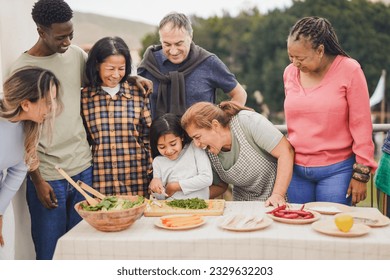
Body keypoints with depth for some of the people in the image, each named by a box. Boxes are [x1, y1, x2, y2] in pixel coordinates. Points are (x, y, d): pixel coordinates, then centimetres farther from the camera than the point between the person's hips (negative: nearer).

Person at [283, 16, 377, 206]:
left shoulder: (349, 70, -10)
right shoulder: (290, 72, 3)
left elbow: (361, 125, -8)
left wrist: (361, 174, -8)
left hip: (336, 170, -4)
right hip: (296, 170, 4)